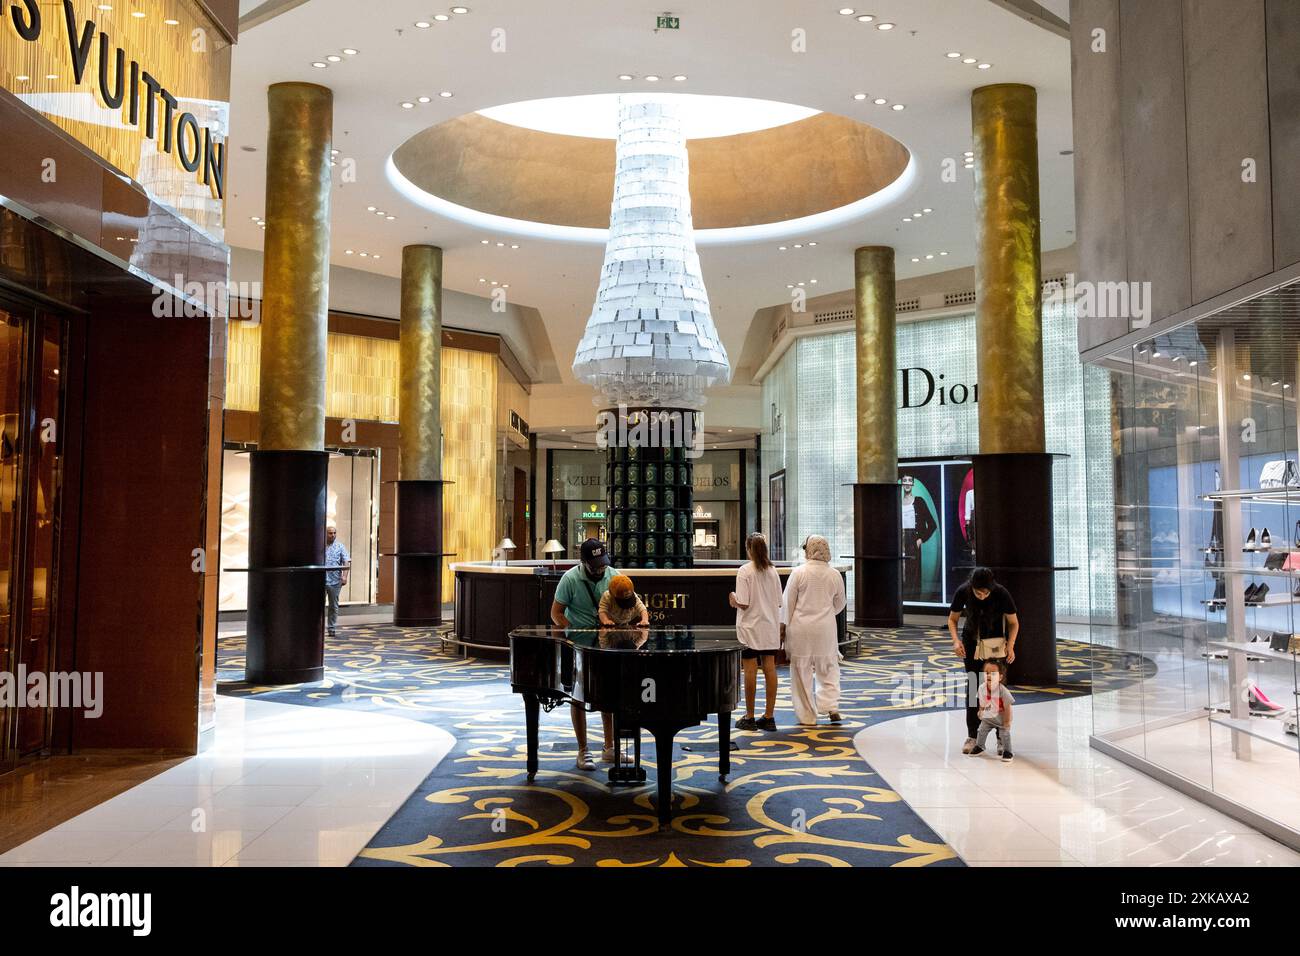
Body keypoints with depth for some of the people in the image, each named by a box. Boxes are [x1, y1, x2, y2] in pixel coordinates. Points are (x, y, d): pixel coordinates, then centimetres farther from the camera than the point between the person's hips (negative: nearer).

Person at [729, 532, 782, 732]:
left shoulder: (745, 571, -12)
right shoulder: (773, 571, 3)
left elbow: (743, 604, -16)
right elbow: (779, 602, 7)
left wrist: (733, 599, 4)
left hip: (750, 628, -5)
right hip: (770, 628, 5)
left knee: (750, 671, 1)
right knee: (770, 669, 6)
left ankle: (749, 717, 8)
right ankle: (769, 716, 11)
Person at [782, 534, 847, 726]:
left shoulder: (798, 572, -9)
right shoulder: (835, 574, 1)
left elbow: (788, 602, -6)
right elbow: (839, 604, 14)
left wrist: (784, 626, 3)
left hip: (801, 627, -3)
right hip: (826, 627, 3)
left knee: (802, 670, 6)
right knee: (828, 668, 18)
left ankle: (807, 716, 12)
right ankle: (831, 706, 5)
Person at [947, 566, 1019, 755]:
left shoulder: (1001, 594, -26)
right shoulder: (963, 592, -22)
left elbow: (1013, 623, -11)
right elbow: (952, 619, -7)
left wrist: (1010, 646, -26)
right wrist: (956, 640, -23)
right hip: (972, 641, 1)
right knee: (973, 687, -1)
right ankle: (972, 735, 5)